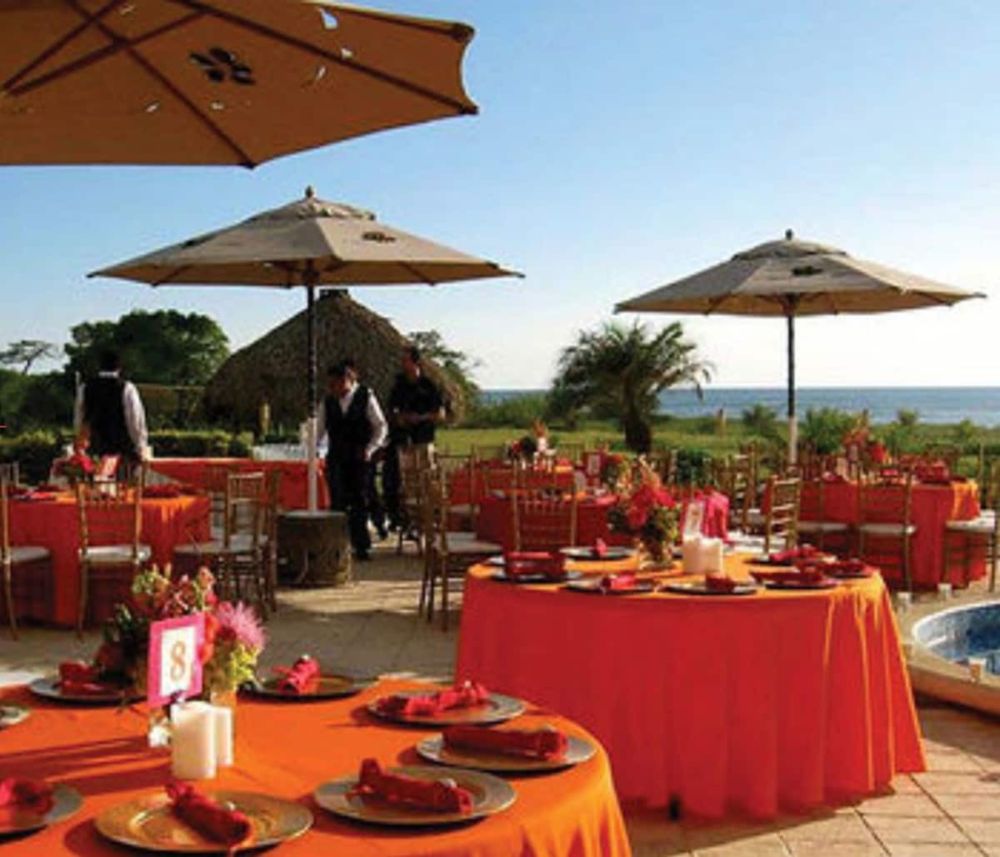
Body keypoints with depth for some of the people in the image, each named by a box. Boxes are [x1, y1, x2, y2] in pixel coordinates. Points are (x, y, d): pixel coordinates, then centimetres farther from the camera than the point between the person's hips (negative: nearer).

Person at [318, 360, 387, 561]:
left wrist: (370, 449, -10)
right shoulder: (328, 402, 7)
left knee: (360, 502, 0)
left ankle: (361, 547, 8)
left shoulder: (366, 397, -2)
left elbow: (381, 426, 0)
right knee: (338, 502, -3)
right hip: (336, 460, 2)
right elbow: (319, 429, 12)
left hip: (360, 459, -2)